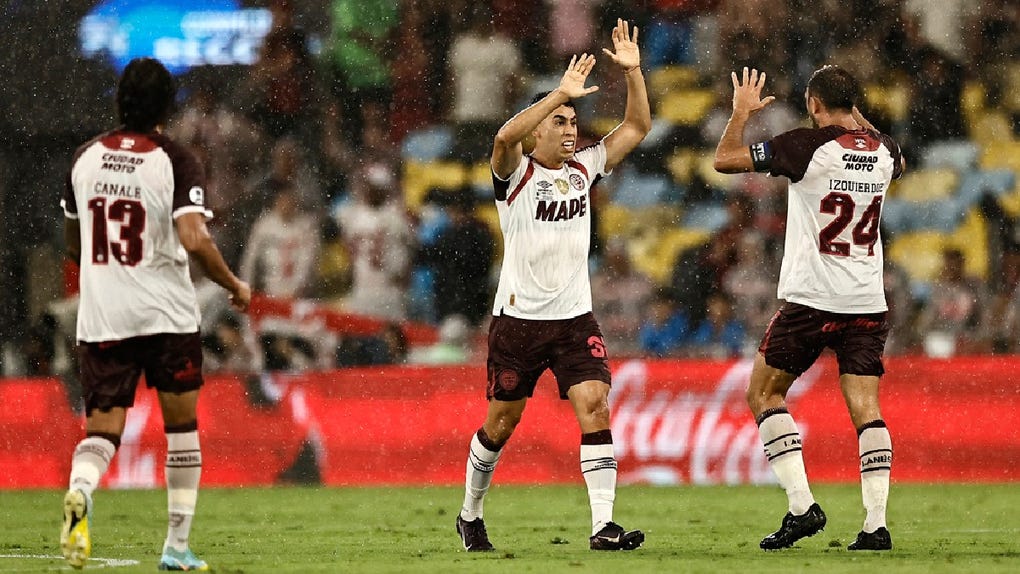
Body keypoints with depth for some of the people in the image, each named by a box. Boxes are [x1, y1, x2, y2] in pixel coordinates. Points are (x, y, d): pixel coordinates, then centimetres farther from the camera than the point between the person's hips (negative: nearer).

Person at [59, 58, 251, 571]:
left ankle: (80, 491, -30)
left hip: (100, 317, 3)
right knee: (181, 426, 13)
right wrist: (235, 286, -5)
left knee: (101, 429, 4)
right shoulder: (176, 162, -9)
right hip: (167, 316, -3)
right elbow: (194, 240, -21)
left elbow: (72, 244, 17)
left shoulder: (86, 157, 6)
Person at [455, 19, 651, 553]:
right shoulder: (516, 172, -6)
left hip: (575, 318, 4)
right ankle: (470, 516, 29)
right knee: (501, 421, 8)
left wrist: (632, 71, -4)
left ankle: (603, 524, -18)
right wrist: (560, 93, -33)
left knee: (595, 406, -14)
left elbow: (637, 126, 10)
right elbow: (505, 137, -29)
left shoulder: (584, 167, 9)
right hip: (518, 319, -3)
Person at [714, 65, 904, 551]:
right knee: (866, 409, 2)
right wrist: (857, 117, 37)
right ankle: (876, 524, -8)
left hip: (811, 299, -5)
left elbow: (725, 160, -6)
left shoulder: (808, 146, -11)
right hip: (868, 304, 5)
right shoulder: (883, 151, 5)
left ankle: (802, 505, -3)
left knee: (764, 394, 9)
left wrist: (742, 111, 9)